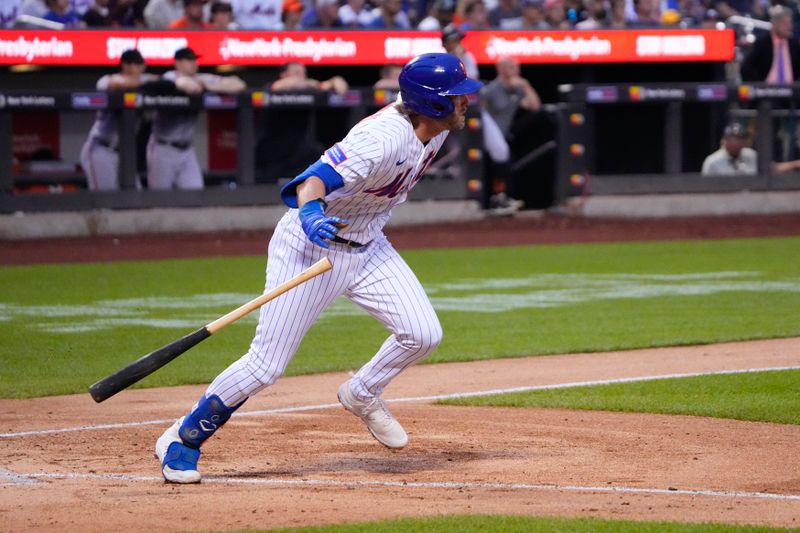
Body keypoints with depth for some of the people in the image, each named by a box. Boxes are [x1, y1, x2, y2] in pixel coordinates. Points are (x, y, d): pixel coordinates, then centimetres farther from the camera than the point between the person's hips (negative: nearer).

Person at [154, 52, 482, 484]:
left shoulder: (433, 128, -6)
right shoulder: (384, 139, -32)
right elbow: (316, 178, -43)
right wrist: (311, 215, -62)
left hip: (367, 247, 8)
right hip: (310, 248, -8)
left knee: (422, 335, -6)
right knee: (265, 366, -9)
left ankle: (361, 396, 22)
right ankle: (182, 439, 9)